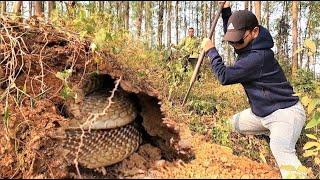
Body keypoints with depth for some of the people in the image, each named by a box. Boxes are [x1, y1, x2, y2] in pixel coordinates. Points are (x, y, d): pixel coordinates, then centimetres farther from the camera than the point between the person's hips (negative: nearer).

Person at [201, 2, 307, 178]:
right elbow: (232, 34, 24)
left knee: (280, 149, -35)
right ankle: (274, 132, 22)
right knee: (233, 124, 24)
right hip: (261, 112, 11)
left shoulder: (258, 57, -28)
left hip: (285, 112, -10)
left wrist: (211, 51, -12)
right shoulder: (248, 45, 2)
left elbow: (224, 76, -23)